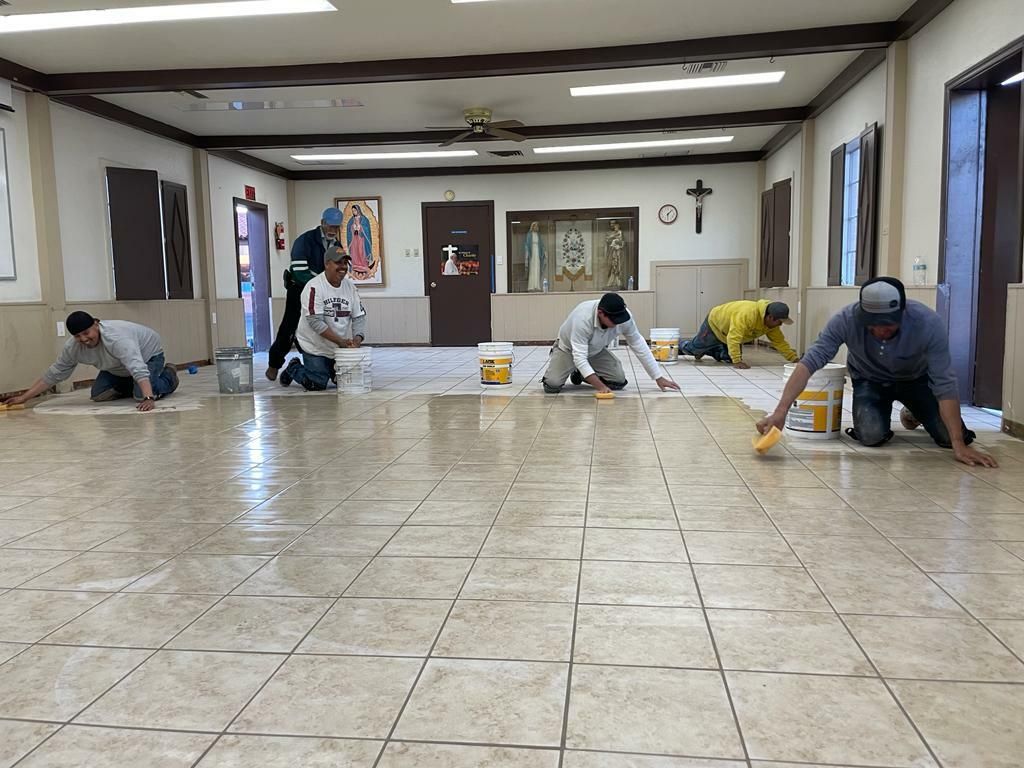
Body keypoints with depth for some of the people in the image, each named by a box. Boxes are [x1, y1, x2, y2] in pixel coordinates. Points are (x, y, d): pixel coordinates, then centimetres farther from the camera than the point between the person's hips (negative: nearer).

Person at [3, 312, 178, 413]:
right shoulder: (73, 347, -19)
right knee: (98, 395, -4)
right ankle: (129, 386, 20)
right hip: (119, 368, 7)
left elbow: (139, 369, -52)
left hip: (148, 353, -7)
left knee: (142, 395, -26)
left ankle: (168, 376, 3)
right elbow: (54, 374, -8)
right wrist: (24, 398, -9)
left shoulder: (117, 338, -41)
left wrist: (148, 398, -63)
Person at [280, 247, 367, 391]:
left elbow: (359, 317, 0)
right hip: (315, 346, -6)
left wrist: (357, 337, -19)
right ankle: (293, 369, 24)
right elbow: (315, 322, -25)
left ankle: (328, 370, 35)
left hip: (342, 346, 6)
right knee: (317, 384, -6)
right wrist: (340, 341, -29)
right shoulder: (314, 287, -18)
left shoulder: (350, 286, 0)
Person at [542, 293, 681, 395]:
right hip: (568, 349, -4)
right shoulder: (582, 319, -42)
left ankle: (581, 374, 13)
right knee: (552, 385, -24)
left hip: (596, 351, 4)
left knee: (619, 381, -13)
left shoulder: (624, 316, -26)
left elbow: (639, 346, -16)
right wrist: (600, 386, -49)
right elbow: (579, 357, -42)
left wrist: (658, 378, -17)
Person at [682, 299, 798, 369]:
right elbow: (733, 338, -47)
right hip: (714, 323, -7)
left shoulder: (772, 322, -20)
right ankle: (679, 348, 40)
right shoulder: (747, 314, -45)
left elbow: (779, 341, -11)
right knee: (696, 347, 10)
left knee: (727, 358, 7)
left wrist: (794, 358, -18)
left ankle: (708, 351, 32)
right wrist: (737, 361, -48)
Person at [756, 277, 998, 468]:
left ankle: (914, 413, 21)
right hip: (869, 380, -1)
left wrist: (960, 445, -36)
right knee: (872, 435, -26)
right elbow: (810, 362, -38)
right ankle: (882, 413, 12)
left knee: (950, 435, -14)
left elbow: (945, 384, -32)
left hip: (915, 379, 1)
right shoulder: (846, 319, -35)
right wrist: (780, 412, -49)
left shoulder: (929, 324, -35)